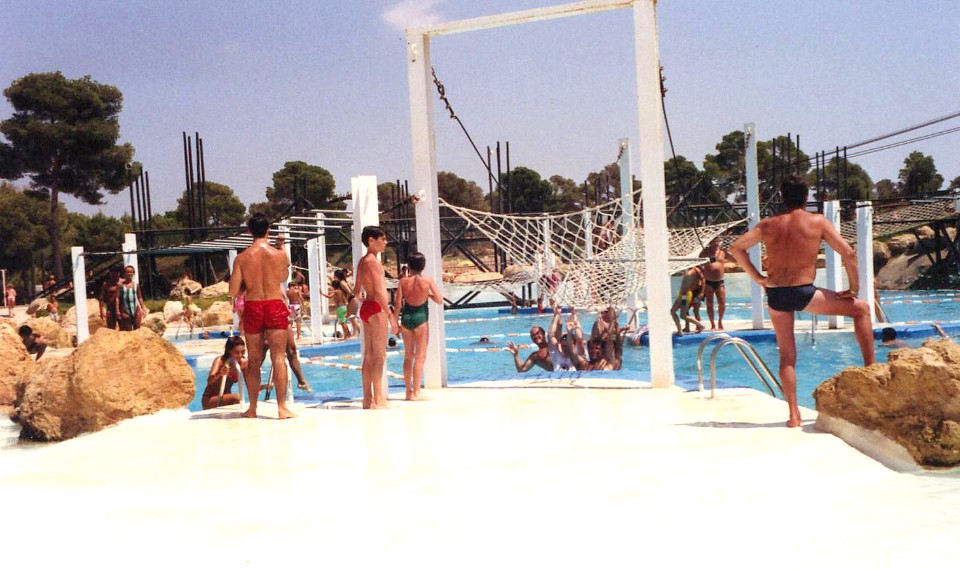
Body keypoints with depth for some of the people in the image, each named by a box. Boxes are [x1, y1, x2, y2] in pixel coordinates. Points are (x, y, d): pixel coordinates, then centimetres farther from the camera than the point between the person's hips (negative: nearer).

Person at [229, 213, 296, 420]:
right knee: (278, 358, -1)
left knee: (254, 360, 12)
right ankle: (282, 407, -5)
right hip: (275, 306, -1)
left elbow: (234, 292, -4)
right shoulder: (279, 254, -3)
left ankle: (252, 408, 18)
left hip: (252, 308, 1)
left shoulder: (242, 258, -2)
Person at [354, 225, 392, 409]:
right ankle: (378, 400, -6)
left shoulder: (362, 261, 16)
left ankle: (368, 399, 15)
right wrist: (389, 313, -21)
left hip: (366, 308, 10)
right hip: (376, 309, -10)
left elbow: (356, 291, 20)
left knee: (369, 356, 11)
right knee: (379, 355, -7)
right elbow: (379, 291, -21)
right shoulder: (373, 261, -13)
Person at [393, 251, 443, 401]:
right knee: (420, 357, 3)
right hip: (421, 317, -3)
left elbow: (398, 303, -5)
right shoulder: (428, 281, -7)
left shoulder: (403, 281, -3)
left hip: (406, 317, 3)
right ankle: (415, 391, 1)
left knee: (408, 356, 16)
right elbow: (439, 300, -9)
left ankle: (409, 390, 22)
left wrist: (395, 322, 5)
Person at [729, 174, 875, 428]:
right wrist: (853, 289, 7)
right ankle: (871, 367, 9)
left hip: (775, 295, 4)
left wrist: (757, 277, 10)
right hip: (803, 293, -3)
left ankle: (793, 415, 9)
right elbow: (848, 253, -3)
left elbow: (735, 248, 10)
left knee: (787, 356, 13)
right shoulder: (817, 221, 1)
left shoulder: (768, 225, 9)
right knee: (861, 309, 16)